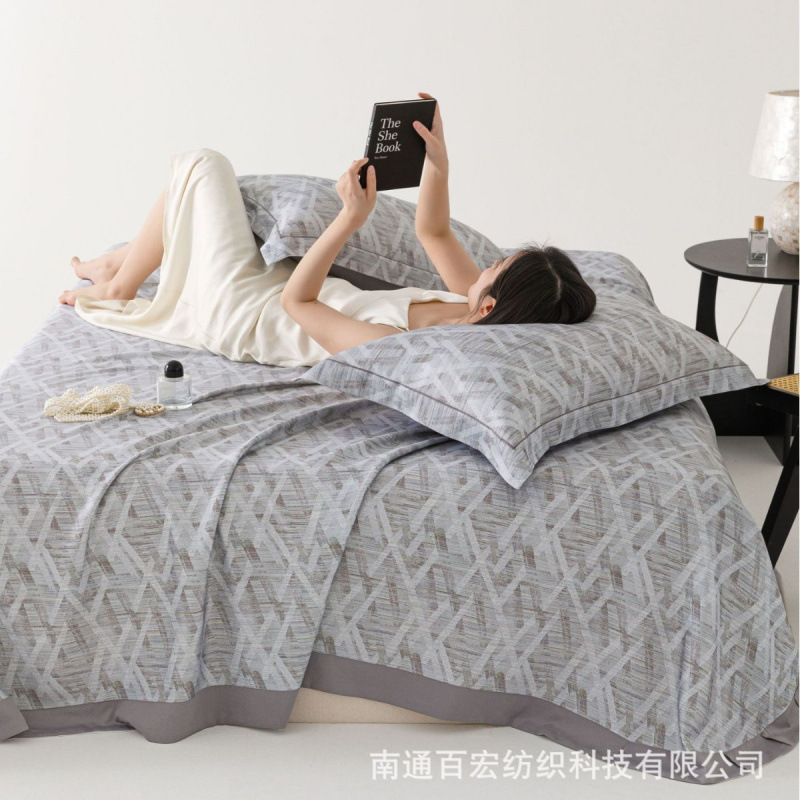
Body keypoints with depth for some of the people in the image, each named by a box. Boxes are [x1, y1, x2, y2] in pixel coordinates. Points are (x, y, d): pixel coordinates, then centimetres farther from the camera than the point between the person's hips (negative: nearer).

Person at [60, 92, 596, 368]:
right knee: (205, 170, 23)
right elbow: (433, 233, -3)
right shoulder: (480, 309, -21)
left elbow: (296, 302, -31)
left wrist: (352, 218, -36)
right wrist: (439, 162, -17)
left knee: (202, 166, 7)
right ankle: (122, 263, 46)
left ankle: (118, 291, 27)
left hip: (239, 311, -8)